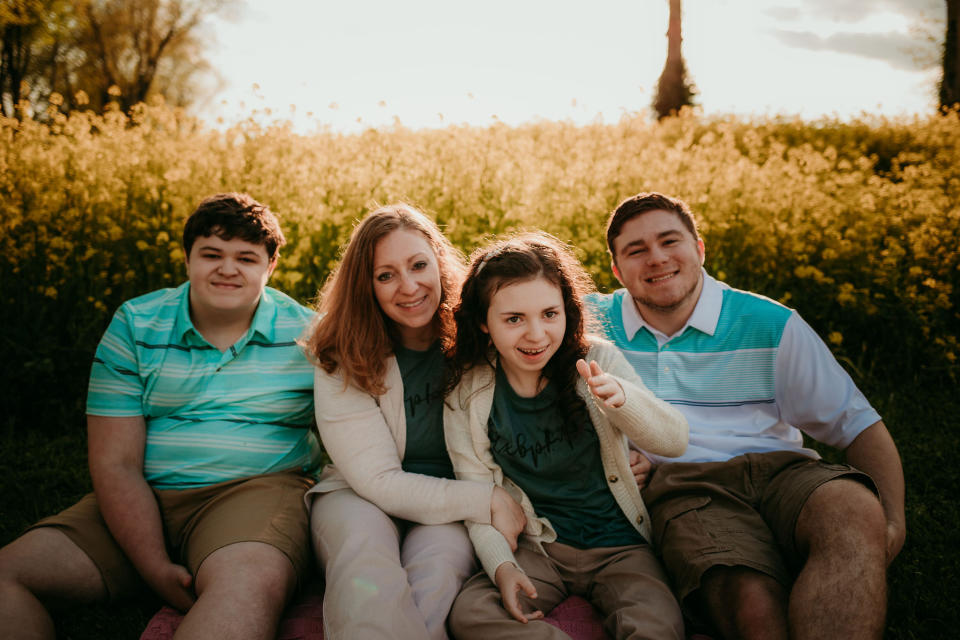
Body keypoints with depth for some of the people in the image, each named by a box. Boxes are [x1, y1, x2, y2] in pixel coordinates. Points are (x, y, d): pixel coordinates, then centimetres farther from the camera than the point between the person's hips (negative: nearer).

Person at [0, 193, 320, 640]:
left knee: (249, 584, -38)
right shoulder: (133, 326, 4)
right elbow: (115, 465, -1)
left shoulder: (306, 334, 2)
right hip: (143, 504, 4)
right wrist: (155, 569, -13)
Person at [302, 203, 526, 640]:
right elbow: (377, 480, -11)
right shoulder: (341, 363, -8)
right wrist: (486, 501, -19)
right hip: (360, 496, -1)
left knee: (435, 577, -32)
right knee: (368, 581, -35)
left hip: (455, 508, 1)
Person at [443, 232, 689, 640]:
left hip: (619, 546, -2)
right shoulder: (467, 394, -4)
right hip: (537, 549, 3)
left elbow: (674, 442, -16)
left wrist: (622, 398, -37)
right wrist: (501, 565, -18)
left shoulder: (598, 361, -6)